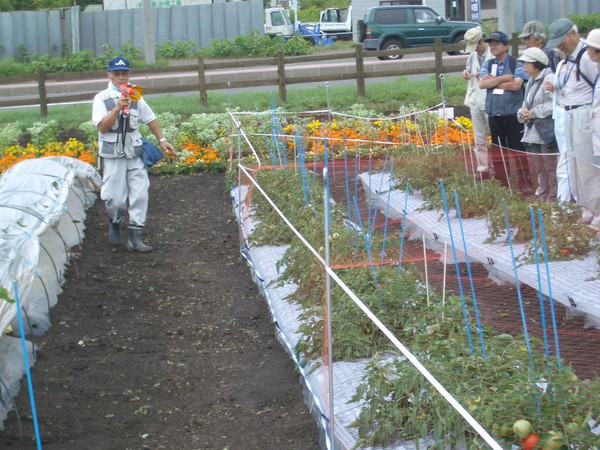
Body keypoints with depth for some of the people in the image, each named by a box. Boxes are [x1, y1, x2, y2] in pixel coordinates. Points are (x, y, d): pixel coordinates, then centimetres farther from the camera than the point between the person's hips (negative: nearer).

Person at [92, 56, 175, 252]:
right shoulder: (102, 98, -4)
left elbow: (150, 119, 18)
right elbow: (102, 127, -15)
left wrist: (162, 140, 13)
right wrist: (117, 108, -25)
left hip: (135, 154, 3)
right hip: (113, 155, -3)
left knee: (139, 194, -5)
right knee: (116, 198, 1)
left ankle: (135, 236, 2)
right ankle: (114, 223, 32)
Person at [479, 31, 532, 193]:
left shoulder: (516, 64, -4)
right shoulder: (488, 65, 10)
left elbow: (516, 85, -19)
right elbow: (482, 84, -6)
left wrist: (493, 81, -10)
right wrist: (503, 78, -14)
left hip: (513, 113, -5)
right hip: (494, 113, 5)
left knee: (517, 149, -1)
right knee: (497, 149, 12)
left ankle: (524, 183, 5)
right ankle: (501, 183, 21)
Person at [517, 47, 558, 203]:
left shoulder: (549, 79, -12)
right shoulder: (531, 81, 16)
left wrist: (534, 113, -17)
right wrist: (522, 113, 1)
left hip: (547, 132, -9)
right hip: (532, 132, 9)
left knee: (551, 167, -5)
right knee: (537, 168, 15)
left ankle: (553, 199, 1)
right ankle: (542, 198, 25)